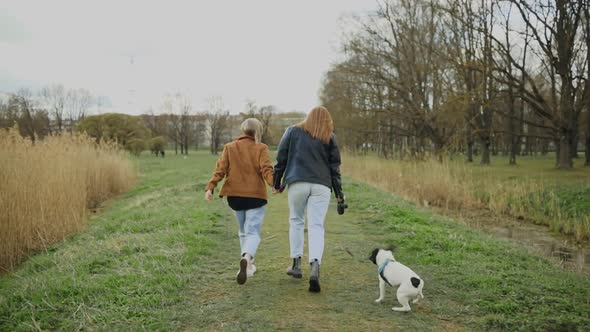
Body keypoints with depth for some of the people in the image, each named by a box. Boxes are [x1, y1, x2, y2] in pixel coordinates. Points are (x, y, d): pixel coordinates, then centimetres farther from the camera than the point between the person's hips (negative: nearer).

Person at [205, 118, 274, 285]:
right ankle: (247, 258, -31)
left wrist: (210, 187, -9)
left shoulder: (229, 147, 6)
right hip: (256, 196, -3)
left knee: (244, 232, 21)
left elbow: (220, 169, -4)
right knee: (253, 232, -4)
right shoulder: (261, 148, -1)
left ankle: (248, 265, 25)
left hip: (235, 196, 3)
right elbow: (266, 170, -17)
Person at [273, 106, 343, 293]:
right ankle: (315, 266, -18)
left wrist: (277, 184, 15)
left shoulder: (293, 131, 11)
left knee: (296, 221, 16)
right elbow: (335, 167, 11)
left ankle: (296, 264, 19)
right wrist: (339, 193, 15)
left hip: (297, 183, 0)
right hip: (321, 186, 0)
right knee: (316, 226, -1)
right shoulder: (329, 137, 12)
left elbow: (281, 159, 9)